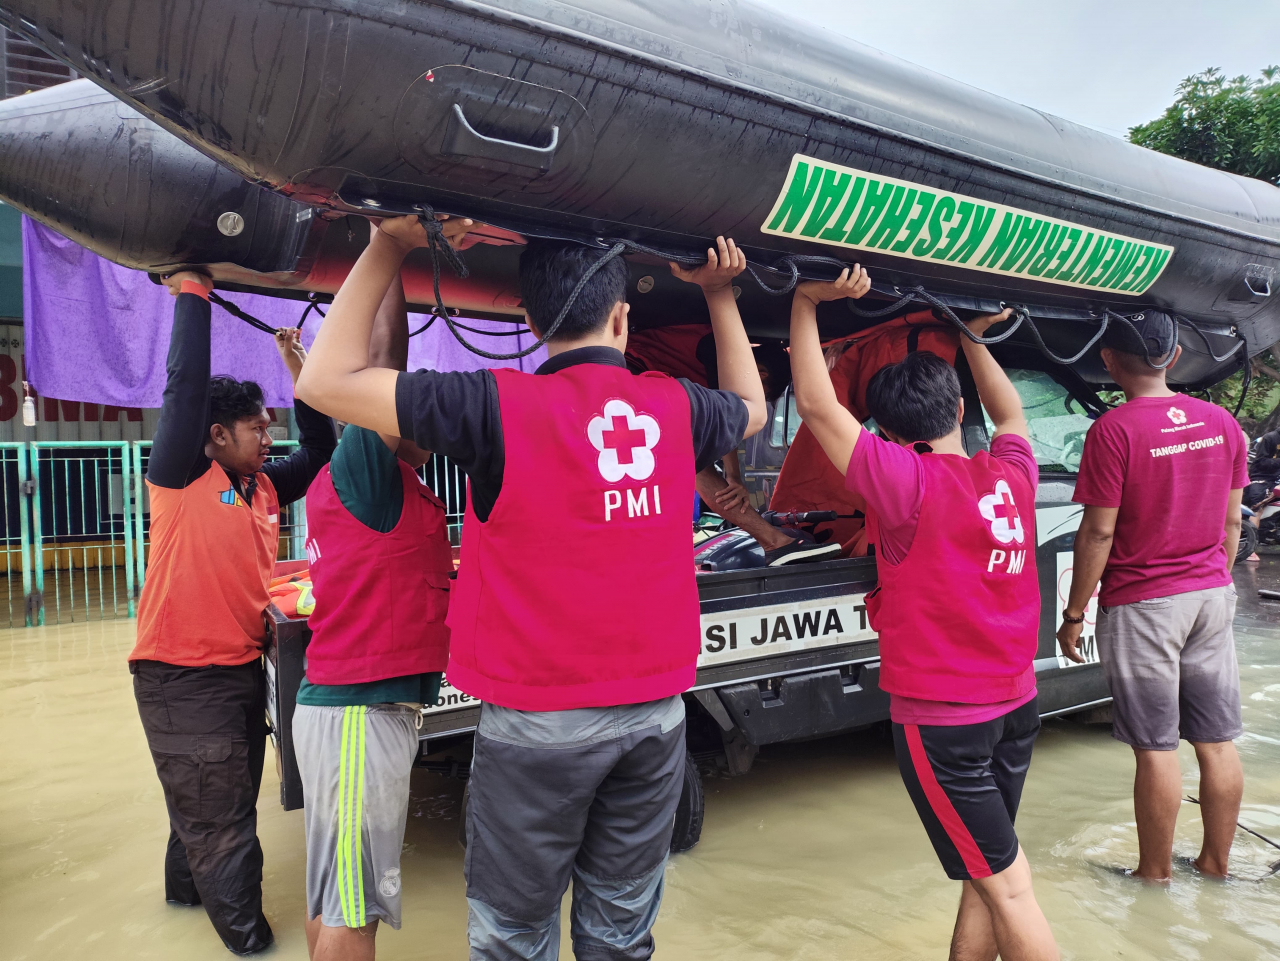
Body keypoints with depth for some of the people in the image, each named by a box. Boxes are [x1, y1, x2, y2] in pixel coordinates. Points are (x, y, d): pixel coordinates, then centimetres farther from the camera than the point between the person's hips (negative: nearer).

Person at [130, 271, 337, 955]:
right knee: (220, 821, 2)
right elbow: (185, 384, -20)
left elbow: (319, 451, 14)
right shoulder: (182, 478, -11)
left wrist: (298, 373, 7)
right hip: (183, 676, -7)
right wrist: (192, 293, -13)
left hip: (243, 667, 8)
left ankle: (187, 887, 44)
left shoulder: (263, 487, 9)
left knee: (227, 802, 22)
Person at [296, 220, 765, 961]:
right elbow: (751, 408, 24)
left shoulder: (500, 406, -13)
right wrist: (720, 295, 28)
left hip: (540, 718, -4)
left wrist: (386, 249, -1)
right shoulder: (675, 407, 0)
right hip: (656, 711, 4)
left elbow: (327, 381, -7)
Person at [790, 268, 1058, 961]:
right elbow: (1010, 414, 23)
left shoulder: (909, 482, -18)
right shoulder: (1011, 475, 0)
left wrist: (806, 303, -8)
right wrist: (973, 340, 31)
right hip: (1016, 707, 7)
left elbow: (815, 403, -16)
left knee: (1007, 888, 3)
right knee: (982, 877, 18)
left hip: (941, 720, -7)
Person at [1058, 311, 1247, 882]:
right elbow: (1231, 521, 11)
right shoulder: (1221, 422, 4)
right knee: (1217, 741, 14)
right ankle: (1216, 862, 28)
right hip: (1212, 598, 6)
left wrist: (1073, 613, -8)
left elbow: (1098, 532, -15)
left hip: (1141, 605, -6)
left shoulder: (1113, 430, -15)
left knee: (1156, 748, 3)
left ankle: (1155, 873, 16)